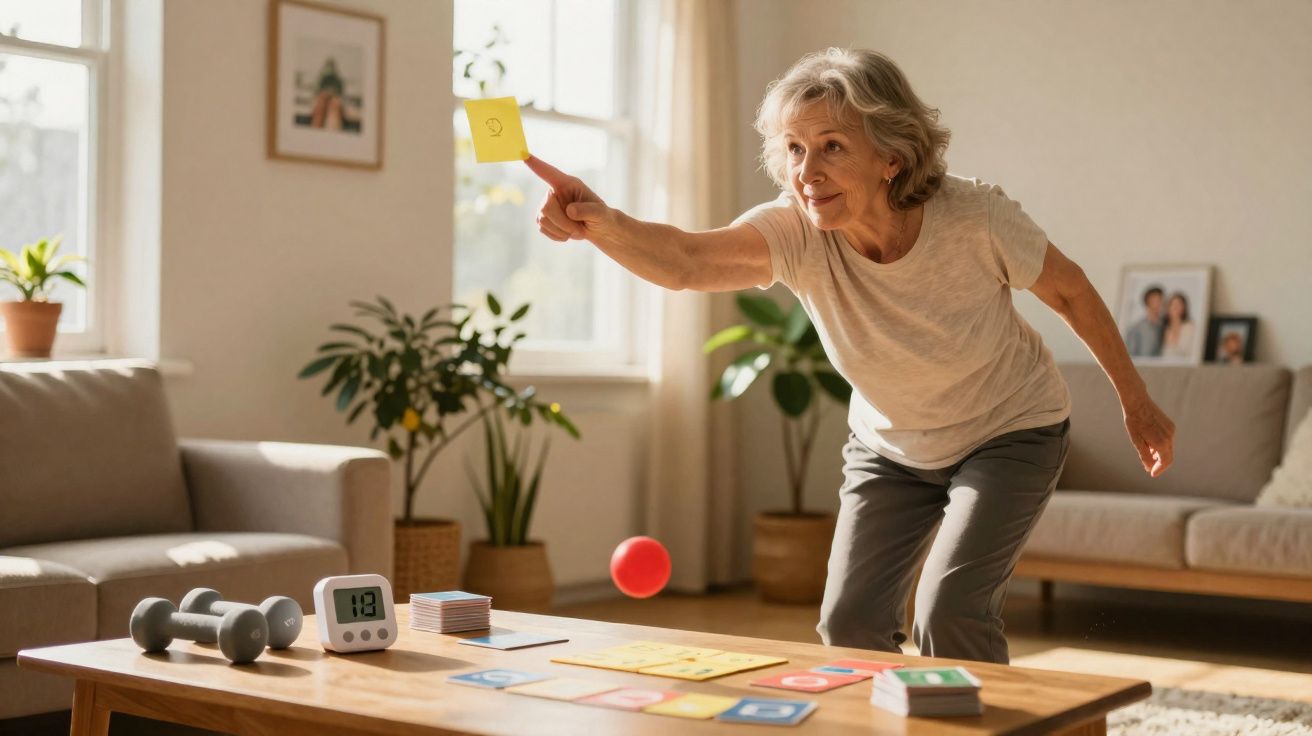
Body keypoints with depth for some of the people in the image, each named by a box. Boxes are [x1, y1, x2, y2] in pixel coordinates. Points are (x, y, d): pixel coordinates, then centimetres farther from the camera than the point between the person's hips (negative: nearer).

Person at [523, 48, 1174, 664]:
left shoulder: (974, 219, -30)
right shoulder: (796, 233, -27)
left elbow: (1070, 292, -10)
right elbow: (686, 261, -48)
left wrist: (1136, 403, 1)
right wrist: (602, 225, -69)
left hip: (1010, 433, -3)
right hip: (891, 446, 3)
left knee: (949, 614, -18)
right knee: (848, 624, -1)